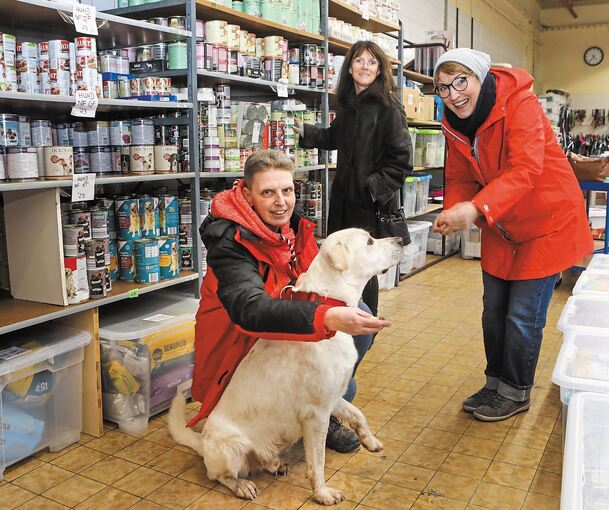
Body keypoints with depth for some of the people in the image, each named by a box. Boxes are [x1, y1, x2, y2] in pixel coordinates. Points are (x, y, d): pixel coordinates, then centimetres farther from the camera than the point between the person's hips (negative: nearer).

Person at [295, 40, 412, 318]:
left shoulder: (388, 107, -11)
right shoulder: (348, 103, 11)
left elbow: (400, 157, -15)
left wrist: (377, 186, -19)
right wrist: (305, 131, 17)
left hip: (371, 202, -7)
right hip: (344, 196, 7)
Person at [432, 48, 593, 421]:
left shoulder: (519, 104, -24)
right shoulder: (455, 124, -3)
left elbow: (526, 170, -34)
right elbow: (460, 179, -2)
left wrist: (477, 208, -46)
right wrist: (453, 212, -23)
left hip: (547, 222, -7)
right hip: (500, 226, 7)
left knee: (523, 316, -1)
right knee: (494, 311, 14)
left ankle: (516, 393, 19)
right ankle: (496, 383, 32)